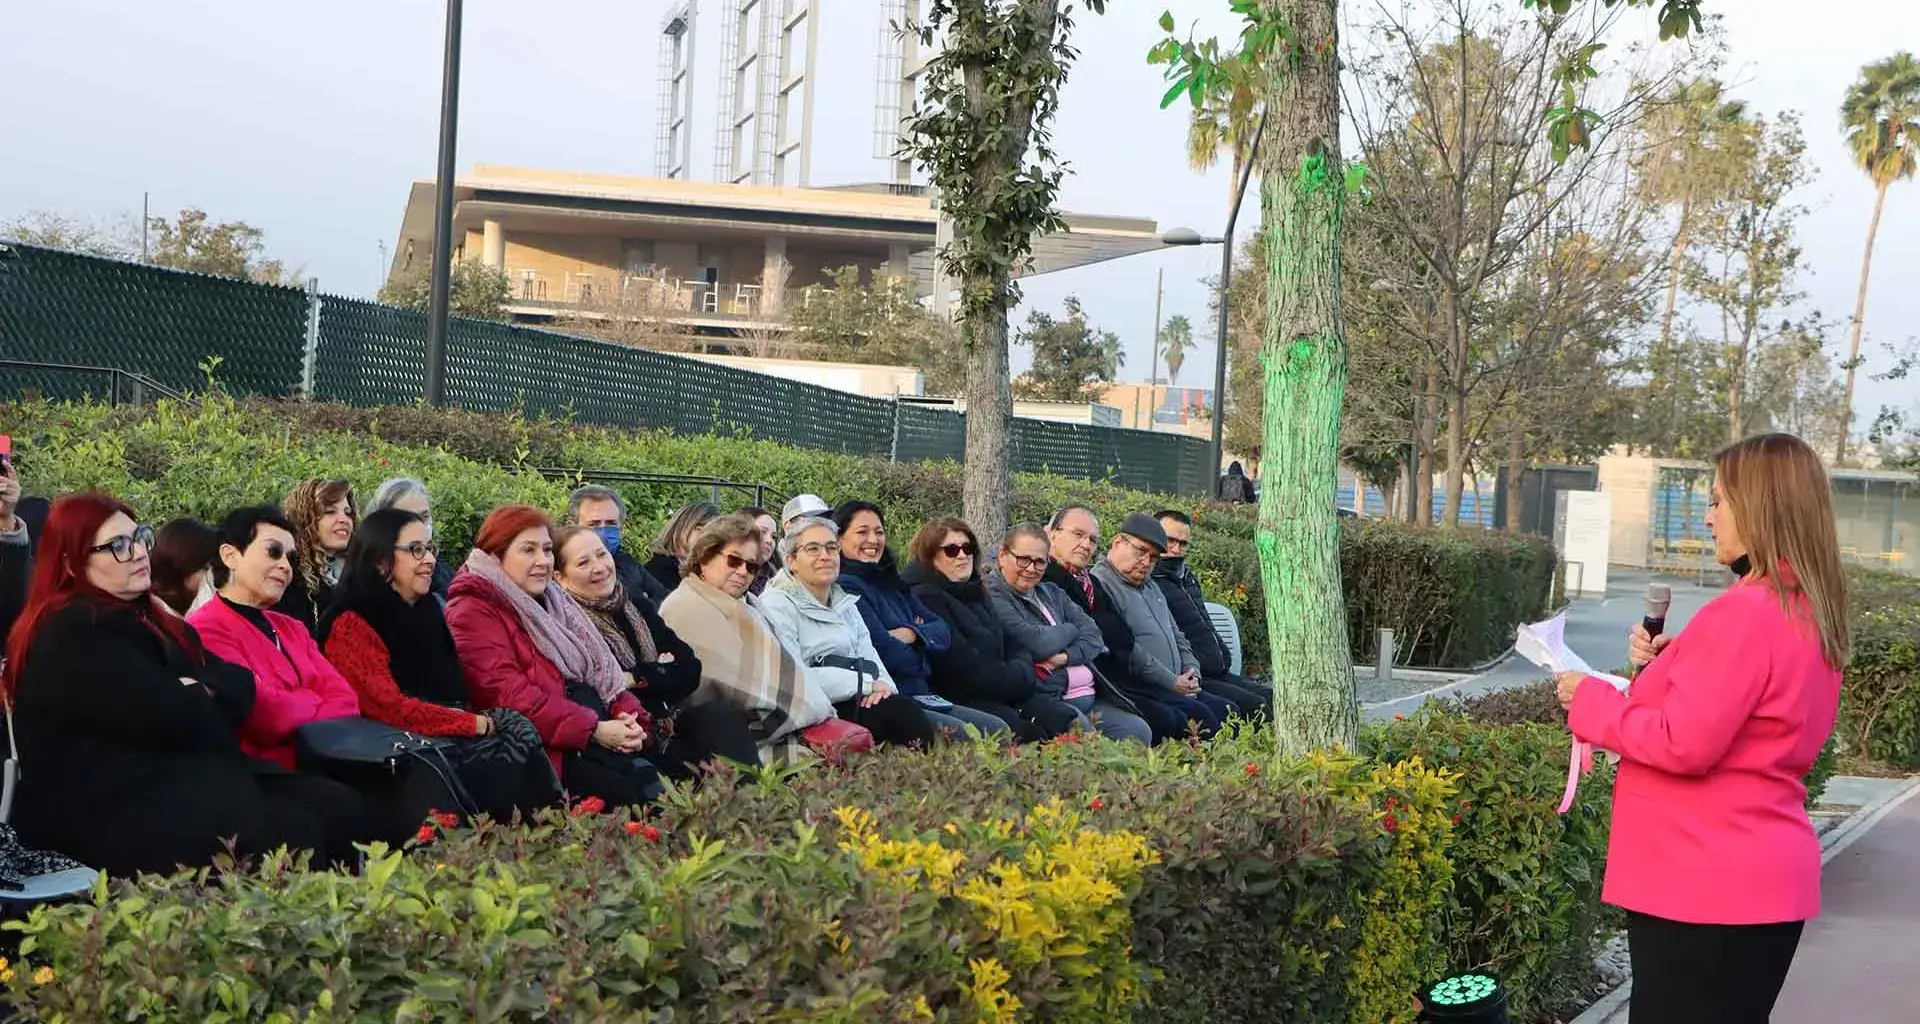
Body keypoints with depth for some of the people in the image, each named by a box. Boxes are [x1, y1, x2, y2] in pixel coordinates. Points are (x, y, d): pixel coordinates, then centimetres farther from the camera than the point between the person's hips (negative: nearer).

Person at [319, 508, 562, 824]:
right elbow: (390, 708, -15)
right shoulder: (350, 625, -5)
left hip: (452, 738, 7)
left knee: (518, 730, -22)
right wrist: (476, 724, -11)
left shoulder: (428, 611, 19)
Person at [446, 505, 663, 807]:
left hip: (602, 733, 8)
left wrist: (627, 715, -3)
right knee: (632, 792, -29)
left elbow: (602, 670, 19)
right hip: (550, 749, -8)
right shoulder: (473, 612, -2)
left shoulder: (553, 602, 25)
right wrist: (594, 730, -18)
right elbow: (510, 695, -14)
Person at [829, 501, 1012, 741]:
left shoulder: (893, 585, 21)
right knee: (957, 732, -29)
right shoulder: (845, 588, -7)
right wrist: (920, 659, 6)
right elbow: (884, 651, -15)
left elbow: (944, 632, 15)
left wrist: (913, 633, -7)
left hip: (922, 698, 9)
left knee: (999, 729, -7)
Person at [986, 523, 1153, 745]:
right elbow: (1036, 643, -14)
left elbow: (1093, 635, 11)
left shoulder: (1052, 593, 23)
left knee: (1139, 732, -15)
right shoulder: (993, 596, -3)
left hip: (1091, 697, 7)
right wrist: (1070, 630, 6)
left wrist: (1067, 656, -10)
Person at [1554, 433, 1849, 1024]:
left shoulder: (1744, 613, -20)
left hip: (1709, 885, -10)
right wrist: (1669, 666, 7)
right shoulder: (1807, 614, 11)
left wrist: (1591, 701, -10)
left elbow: (1684, 745, -23)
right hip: (1762, 880, 10)